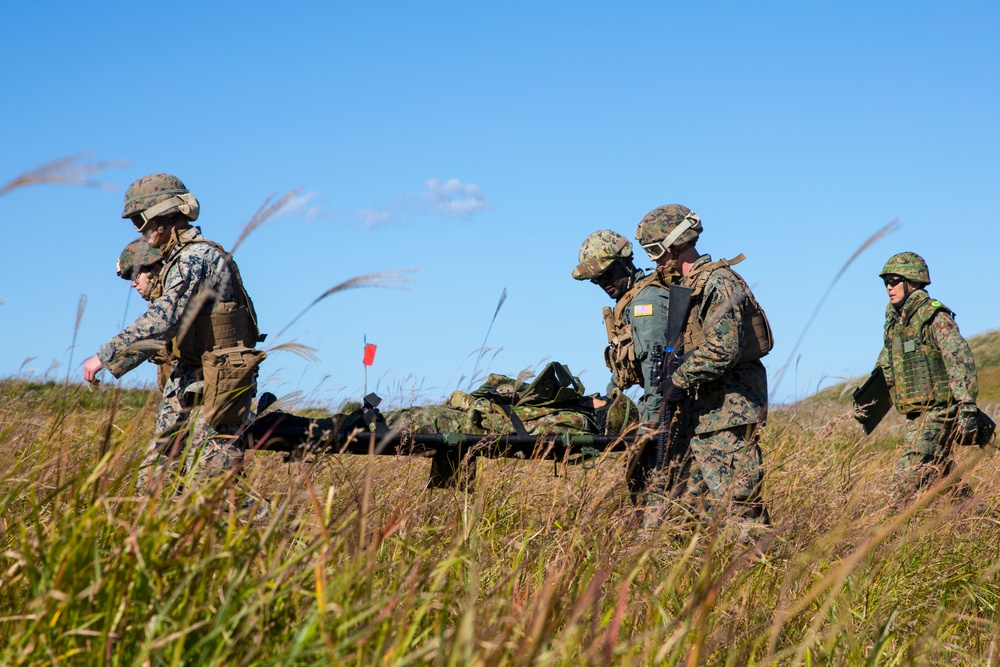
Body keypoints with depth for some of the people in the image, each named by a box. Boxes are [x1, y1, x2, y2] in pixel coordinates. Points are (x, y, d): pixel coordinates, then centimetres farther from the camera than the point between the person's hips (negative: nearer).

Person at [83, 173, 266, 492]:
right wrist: (117, 363, 20)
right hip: (188, 378, 10)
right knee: (154, 469, 7)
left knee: (210, 470, -12)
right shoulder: (180, 258, 16)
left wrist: (105, 356, -22)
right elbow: (165, 327, 24)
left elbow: (162, 319, -25)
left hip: (218, 380, -10)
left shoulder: (197, 256, -15)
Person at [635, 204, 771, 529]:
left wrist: (677, 381, -16)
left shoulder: (718, 282, -14)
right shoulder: (689, 286, 17)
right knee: (698, 498, 10)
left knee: (737, 501, -11)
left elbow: (721, 350, -23)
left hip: (732, 408, -10)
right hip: (704, 411, 10)